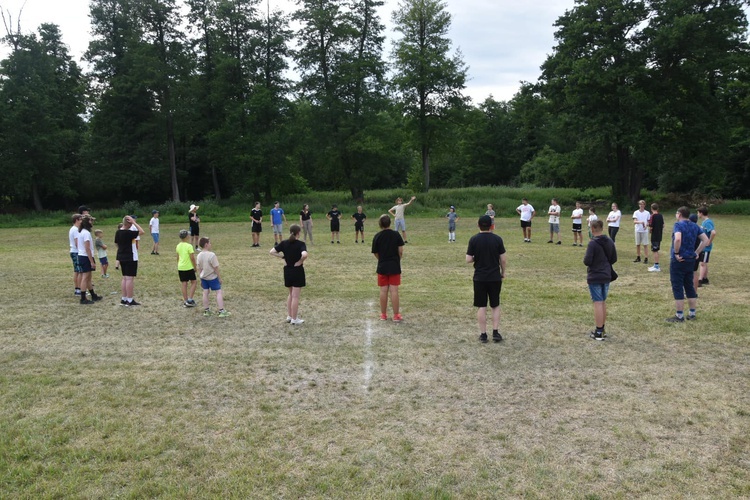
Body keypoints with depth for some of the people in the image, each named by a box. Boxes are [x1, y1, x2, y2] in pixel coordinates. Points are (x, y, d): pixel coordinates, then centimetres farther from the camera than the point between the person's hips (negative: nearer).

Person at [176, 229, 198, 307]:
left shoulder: (178, 246, 5)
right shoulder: (189, 246, -14)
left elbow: (178, 258, 12)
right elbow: (192, 258, -14)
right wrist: (195, 267, -2)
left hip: (180, 268, 6)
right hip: (189, 267, -6)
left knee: (184, 283, 9)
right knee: (194, 282, 7)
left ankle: (185, 301, 13)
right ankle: (190, 300, 0)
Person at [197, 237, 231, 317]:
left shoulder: (199, 255, -2)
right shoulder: (211, 255, -22)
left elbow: (199, 268, 6)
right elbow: (216, 268, -17)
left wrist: (201, 279, 16)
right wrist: (219, 278, -7)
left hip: (203, 277, 7)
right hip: (212, 277, -7)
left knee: (205, 292, 14)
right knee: (219, 292, -1)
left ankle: (206, 310, 21)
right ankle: (221, 311, -5)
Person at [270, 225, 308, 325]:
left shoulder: (284, 243, -1)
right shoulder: (301, 244, -15)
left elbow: (272, 251, -4)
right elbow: (304, 254, -32)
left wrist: (283, 257, -1)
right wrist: (300, 261, -15)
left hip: (287, 271, 5)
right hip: (297, 271, -5)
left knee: (291, 294, 21)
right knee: (295, 296, 3)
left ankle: (289, 316, 25)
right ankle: (294, 319, 10)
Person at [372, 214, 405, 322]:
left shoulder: (377, 236, -4)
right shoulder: (396, 234, -6)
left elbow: (376, 253, 1)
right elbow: (400, 251, -6)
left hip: (382, 267, 1)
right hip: (395, 266, -1)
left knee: (383, 291, 7)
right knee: (394, 291, 0)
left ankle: (383, 314, 16)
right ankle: (396, 315, 3)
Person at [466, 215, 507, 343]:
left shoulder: (474, 239, -7)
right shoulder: (497, 239, -6)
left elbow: (468, 260, -8)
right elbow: (503, 259, -3)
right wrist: (503, 273, 12)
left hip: (479, 278, 0)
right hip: (495, 277, 1)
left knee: (481, 306, 7)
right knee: (495, 305, 14)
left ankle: (483, 334, 10)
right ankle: (495, 332, 11)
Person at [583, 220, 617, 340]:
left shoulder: (593, 243, -17)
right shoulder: (610, 242, 5)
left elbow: (587, 261, -20)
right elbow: (614, 259, 10)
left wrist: (585, 259, 1)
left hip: (594, 278, -7)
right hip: (606, 276, 7)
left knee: (598, 303, -4)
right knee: (603, 302, 16)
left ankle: (598, 332, -1)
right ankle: (602, 329, 25)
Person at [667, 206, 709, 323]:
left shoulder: (678, 225, -13)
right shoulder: (695, 226, 9)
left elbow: (678, 239, -30)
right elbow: (706, 240, 10)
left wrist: (676, 253, -18)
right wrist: (697, 252, 9)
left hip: (678, 261, -7)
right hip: (691, 260, 7)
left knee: (677, 288, -1)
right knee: (689, 287, 16)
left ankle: (679, 316, 2)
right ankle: (692, 313, 22)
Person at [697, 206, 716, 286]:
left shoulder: (708, 222, -20)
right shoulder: (703, 222, 9)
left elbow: (713, 232, -33)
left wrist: (709, 242, -23)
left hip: (706, 247, -9)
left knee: (703, 263, -6)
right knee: (704, 263, 16)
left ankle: (700, 281, -4)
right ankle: (705, 279, 25)